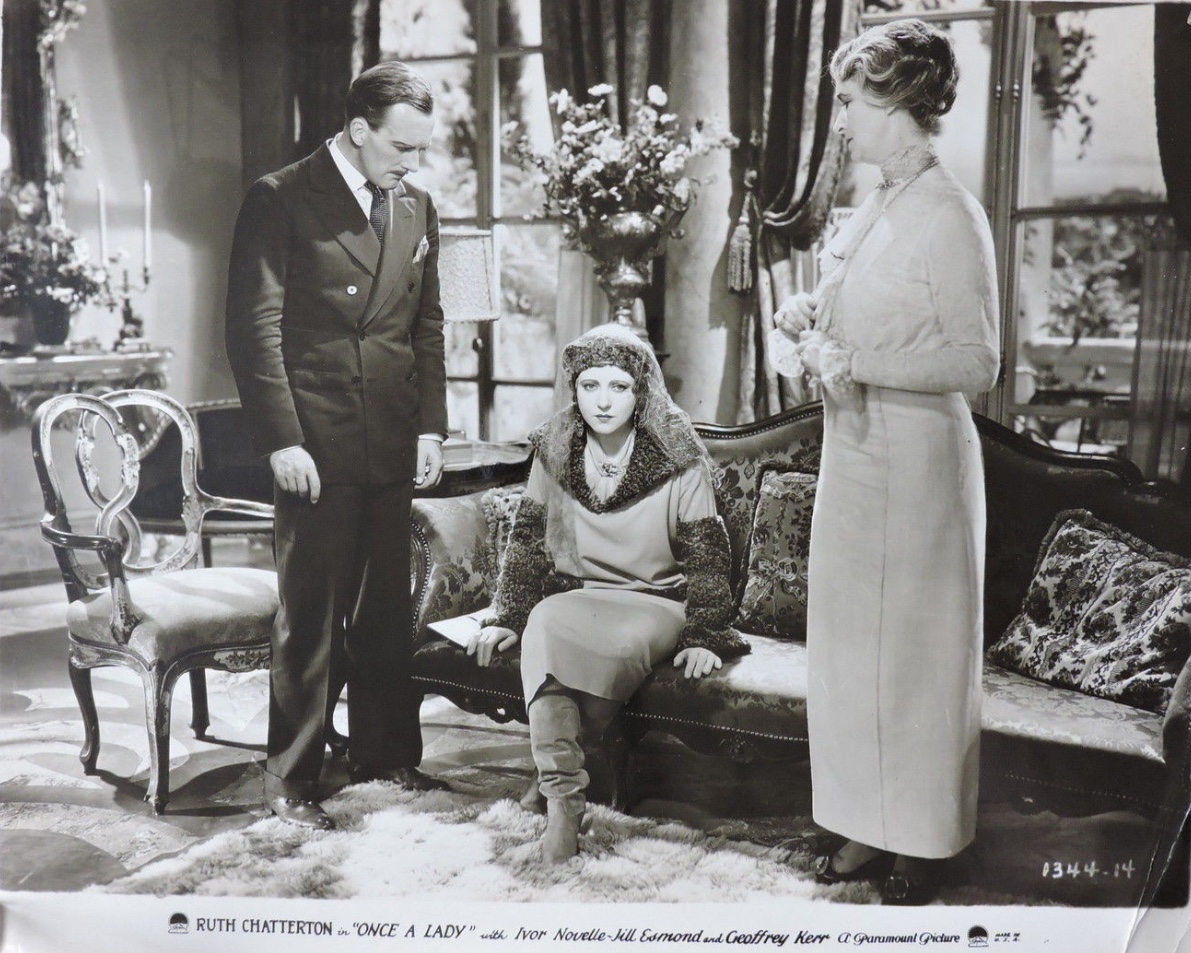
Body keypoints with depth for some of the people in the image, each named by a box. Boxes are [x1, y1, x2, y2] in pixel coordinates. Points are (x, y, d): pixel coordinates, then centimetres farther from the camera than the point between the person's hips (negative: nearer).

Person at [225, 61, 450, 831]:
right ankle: (292, 781, 13)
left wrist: (431, 425, 8)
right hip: (317, 447, -5)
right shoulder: (281, 201, -5)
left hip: (393, 447, 5)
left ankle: (386, 754, 26)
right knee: (310, 617, 1)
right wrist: (282, 440, -13)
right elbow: (255, 327, -8)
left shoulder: (418, 208, 12)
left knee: (386, 611, 12)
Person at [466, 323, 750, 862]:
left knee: (623, 643, -36)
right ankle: (562, 798, -36)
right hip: (574, 596, 2)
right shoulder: (554, 450, 4)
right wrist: (506, 619, 1)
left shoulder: (678, 459, -5)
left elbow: (706, 553, -4)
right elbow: (527, 539, 7)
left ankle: (557, 774, -20)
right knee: (545, 624, -33)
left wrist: (702, 636, -12)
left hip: (655, 603, -2)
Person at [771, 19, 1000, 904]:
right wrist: (811, 318, 5)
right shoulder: (875, 211, 11)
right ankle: (871, 831, 27)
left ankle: (919, 857, 18)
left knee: (912, 657, 2)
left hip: (916, 463, -9)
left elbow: (977, 362, -18)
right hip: (856, 453, 9)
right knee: (851, 648, 13)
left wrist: (854, 361, -21)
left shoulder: (950, 216, -15)